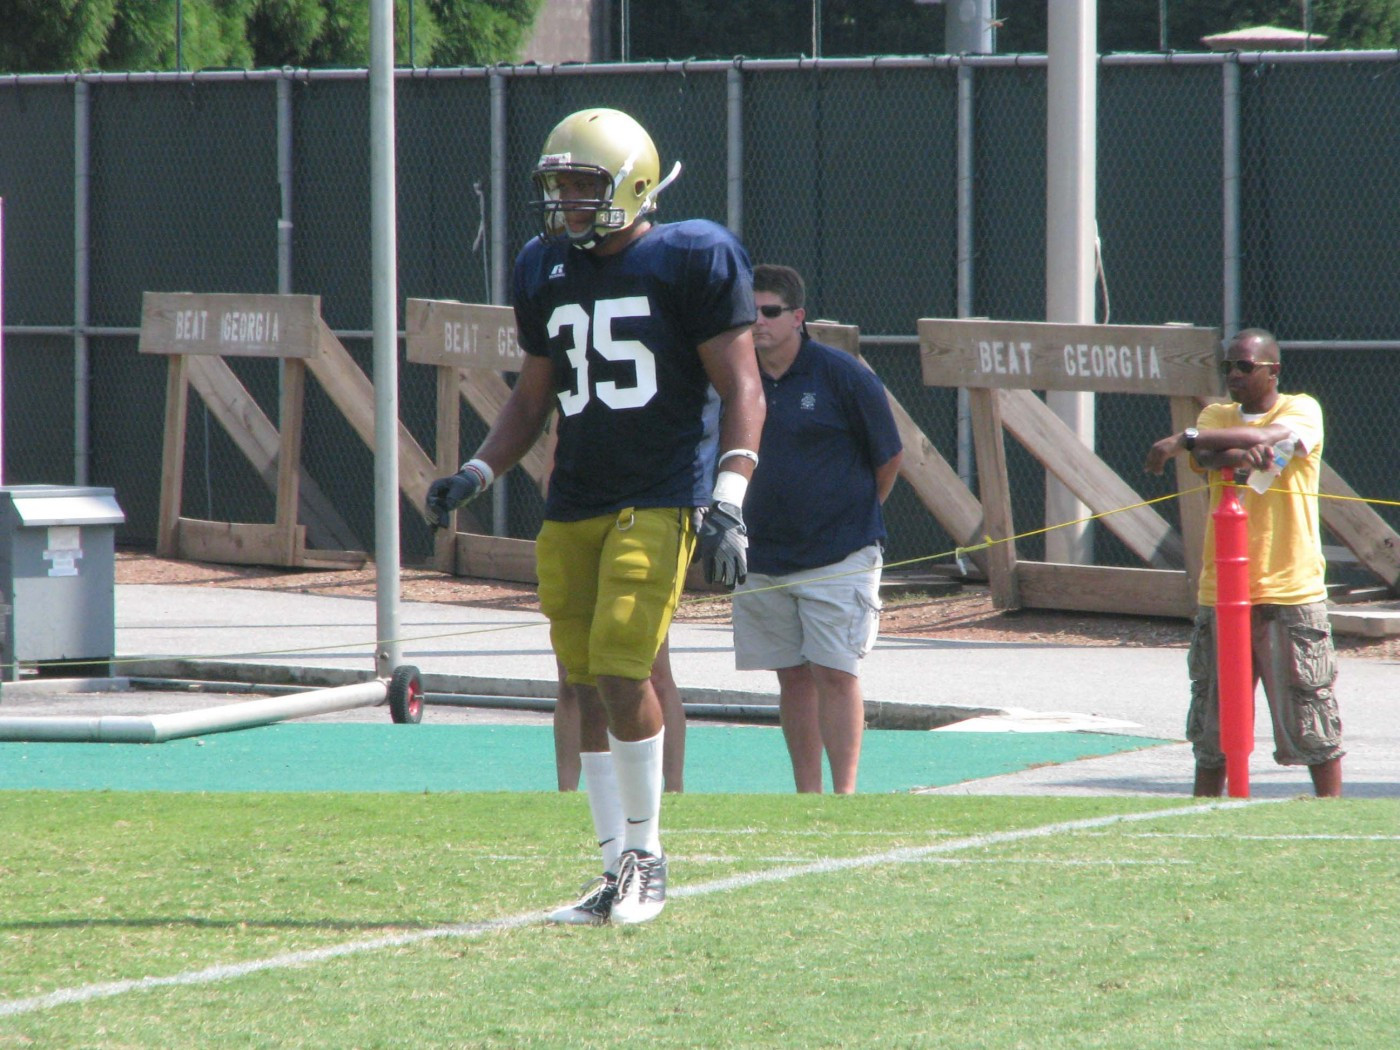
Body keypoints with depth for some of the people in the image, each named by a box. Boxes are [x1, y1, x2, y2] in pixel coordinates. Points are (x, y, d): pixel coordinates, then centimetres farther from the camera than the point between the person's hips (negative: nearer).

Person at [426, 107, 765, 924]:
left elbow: (742, 390, -5)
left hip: (659, 503, -6)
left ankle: (647, 857, 0)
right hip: (572, 509, 6)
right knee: (591, 690, 5)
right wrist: (478, 474, 10)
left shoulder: (691, 261, -4)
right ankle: (619, 870, 13)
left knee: (622, 672, -16)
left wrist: (728, 500, -16)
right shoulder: (547, 273, 14)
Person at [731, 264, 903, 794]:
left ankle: (844, 797, -7)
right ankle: (806, 796, 14)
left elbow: (889, 457, 3)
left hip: (838, 554, -4)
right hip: (761, 559, 4)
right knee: (793, 676, 8)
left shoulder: (844, 377, -8)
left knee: (834, 672, -9)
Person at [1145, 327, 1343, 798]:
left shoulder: (1301, 410, 0)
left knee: (1309, 715, -1)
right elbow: (1204, 458, -7)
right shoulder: (1216, 416, 13)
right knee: (1212, 719, 7)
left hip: (1290, 591, -4)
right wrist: (1236, 454, -30)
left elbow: (1275, 436, -22)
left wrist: (1187, 438, -24)